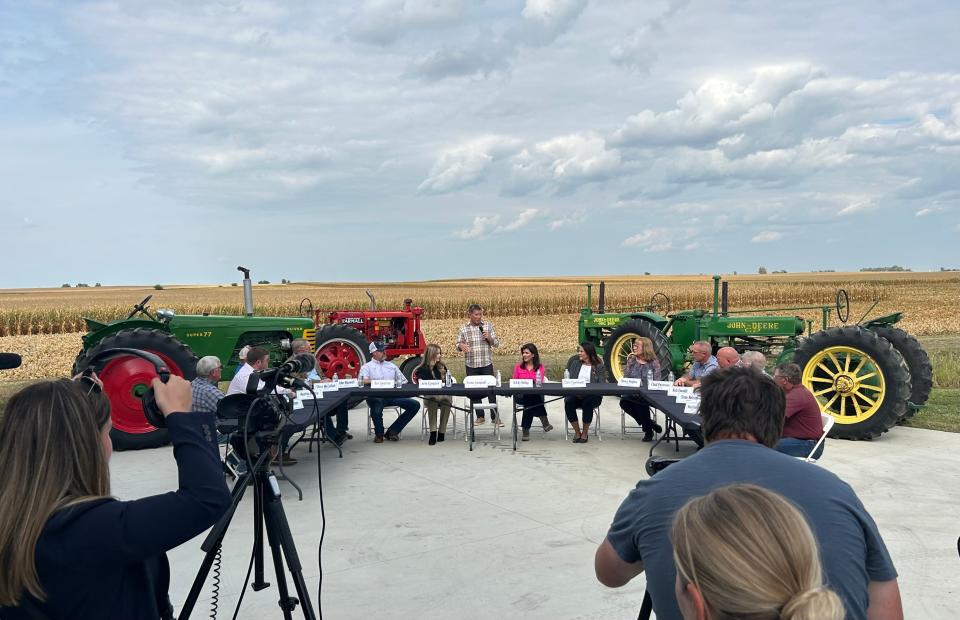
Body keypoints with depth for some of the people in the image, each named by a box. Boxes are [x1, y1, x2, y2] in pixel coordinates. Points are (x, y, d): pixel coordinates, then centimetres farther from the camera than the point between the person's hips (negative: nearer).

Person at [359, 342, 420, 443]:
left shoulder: (392, 366, 24)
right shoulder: (367, 367, 10)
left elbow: (404, 381, 23)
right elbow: (363, 381, -8)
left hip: (393, 395, 5)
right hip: (376, 397, -5)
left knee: (415, 405, -12)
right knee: (376, 409, -38)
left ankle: (392, 431, -3)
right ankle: (379, 433, -1)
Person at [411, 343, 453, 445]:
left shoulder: (442, 367, 17)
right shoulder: (422, 369, 7)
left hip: (444, 394, 2)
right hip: (429, 396, -2)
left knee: (447, 400, -33)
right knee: (432, 400, -37)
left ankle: (441, 432, -24)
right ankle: (433, 432, -37)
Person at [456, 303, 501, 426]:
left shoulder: (488, 325, 3)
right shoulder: (464, 328, 2)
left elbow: (496, 343, 7)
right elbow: (458, 344, 7)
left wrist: (490, 338, -13)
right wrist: (461, 346, -17)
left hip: (487, 364, -1)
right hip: (471, 365, 1)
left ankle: (495, 417, 7)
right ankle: (480, 416, 20)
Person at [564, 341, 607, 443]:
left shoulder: (599, 366, 4)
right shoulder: (574, 362, 12)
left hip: (592, 396, -2)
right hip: (574, 394, 2)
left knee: (587, 403, -36)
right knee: (568, 403, -31)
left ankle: (585, 432, -13)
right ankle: (577, 432, -13)